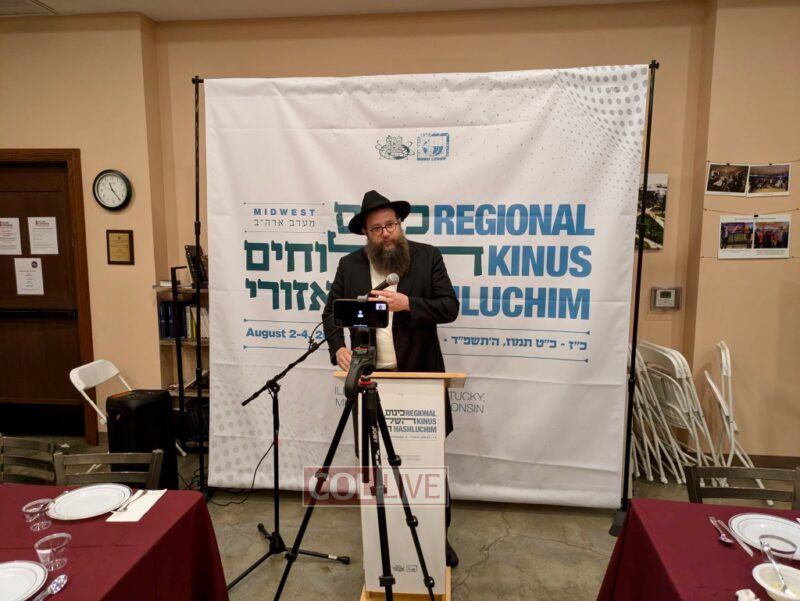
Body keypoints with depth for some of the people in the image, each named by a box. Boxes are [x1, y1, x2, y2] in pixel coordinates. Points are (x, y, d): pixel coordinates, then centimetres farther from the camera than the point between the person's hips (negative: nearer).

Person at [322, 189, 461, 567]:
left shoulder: (427, 257, -1)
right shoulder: (350, 265, 4)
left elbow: (450, 308, -6)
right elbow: (331, 312, 6)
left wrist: (407, 303, -20)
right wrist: (338, 348, -13)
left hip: (420, 378, -1)